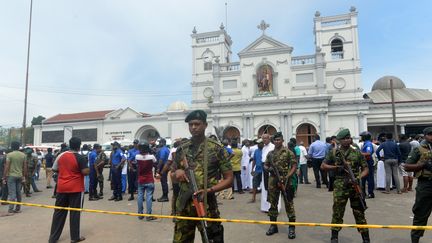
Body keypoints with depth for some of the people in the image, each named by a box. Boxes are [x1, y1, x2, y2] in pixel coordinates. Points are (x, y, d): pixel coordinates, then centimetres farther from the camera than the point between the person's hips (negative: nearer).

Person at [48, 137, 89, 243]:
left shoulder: (61, 156, 3)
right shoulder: (80, 158, -13)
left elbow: (54, 169, 13)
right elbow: (85, 172, -17)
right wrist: (88, 168, 4)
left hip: (61, 188, 5)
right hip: (76, 189, -5)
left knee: (59, 212, 13)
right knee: (75, 212, 4)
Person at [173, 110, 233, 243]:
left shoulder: (217, 149, -6)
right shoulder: (181, 149, 6)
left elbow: (229, 179, -5)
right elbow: (173, 177, 18)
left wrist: (209, 190, -18)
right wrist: (177, 172, -6)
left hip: (207, 206, -4)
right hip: (183, 206, 4)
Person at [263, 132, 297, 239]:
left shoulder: (288, 152, -4)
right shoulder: (270, 153, 10)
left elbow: (294, 166, -6)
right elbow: (265, 165, 17)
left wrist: (287, 177, -15)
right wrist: (269, 169, -6)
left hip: (286, 181, -4)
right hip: (273, 182, 5)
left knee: (289, 204, 2)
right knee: (273, 203, 11)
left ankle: (292, 227, 13)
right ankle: (273, 225, 23)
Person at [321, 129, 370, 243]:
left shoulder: (357, 152, 2)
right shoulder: (334, 152, 1)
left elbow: (365, 169, 3)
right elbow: (323, 166, 6)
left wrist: (359, 178, -15)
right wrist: (336, 167, -9)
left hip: (355, 186, 1)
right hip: (340, 187, -1)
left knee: (359, 213, 10)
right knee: (337, 213, 5)